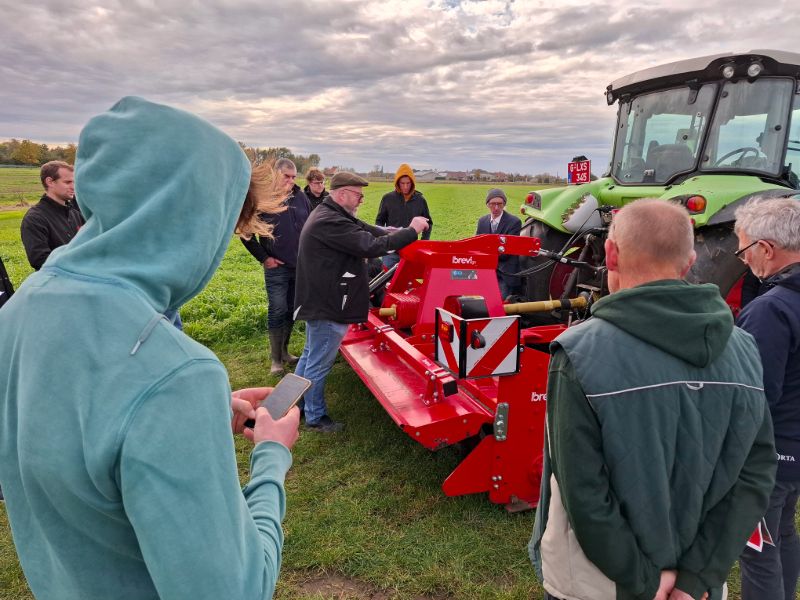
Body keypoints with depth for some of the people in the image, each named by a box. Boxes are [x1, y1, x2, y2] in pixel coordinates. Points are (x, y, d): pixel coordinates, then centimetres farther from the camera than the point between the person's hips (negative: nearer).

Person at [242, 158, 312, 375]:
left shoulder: (301, 197, 7)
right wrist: (263, 257, -6)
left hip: (301, 266, 5)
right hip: (276, 268, -5)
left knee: (291, 310, 13)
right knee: (277, 312, -2)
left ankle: (284, 351, 27)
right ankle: (276, 359, 9)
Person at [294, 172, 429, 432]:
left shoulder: (332, 216, 10)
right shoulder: (330, 222, -26)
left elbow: (368, 230, 7)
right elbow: (371, 246, -29)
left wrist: (399, 232, -6)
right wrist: (411, 231, -21)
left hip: (319, 301, 11)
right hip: (327, 307, -11)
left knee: (310, 355, 24)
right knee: (319, 364, 6)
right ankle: (315, 417, 23)